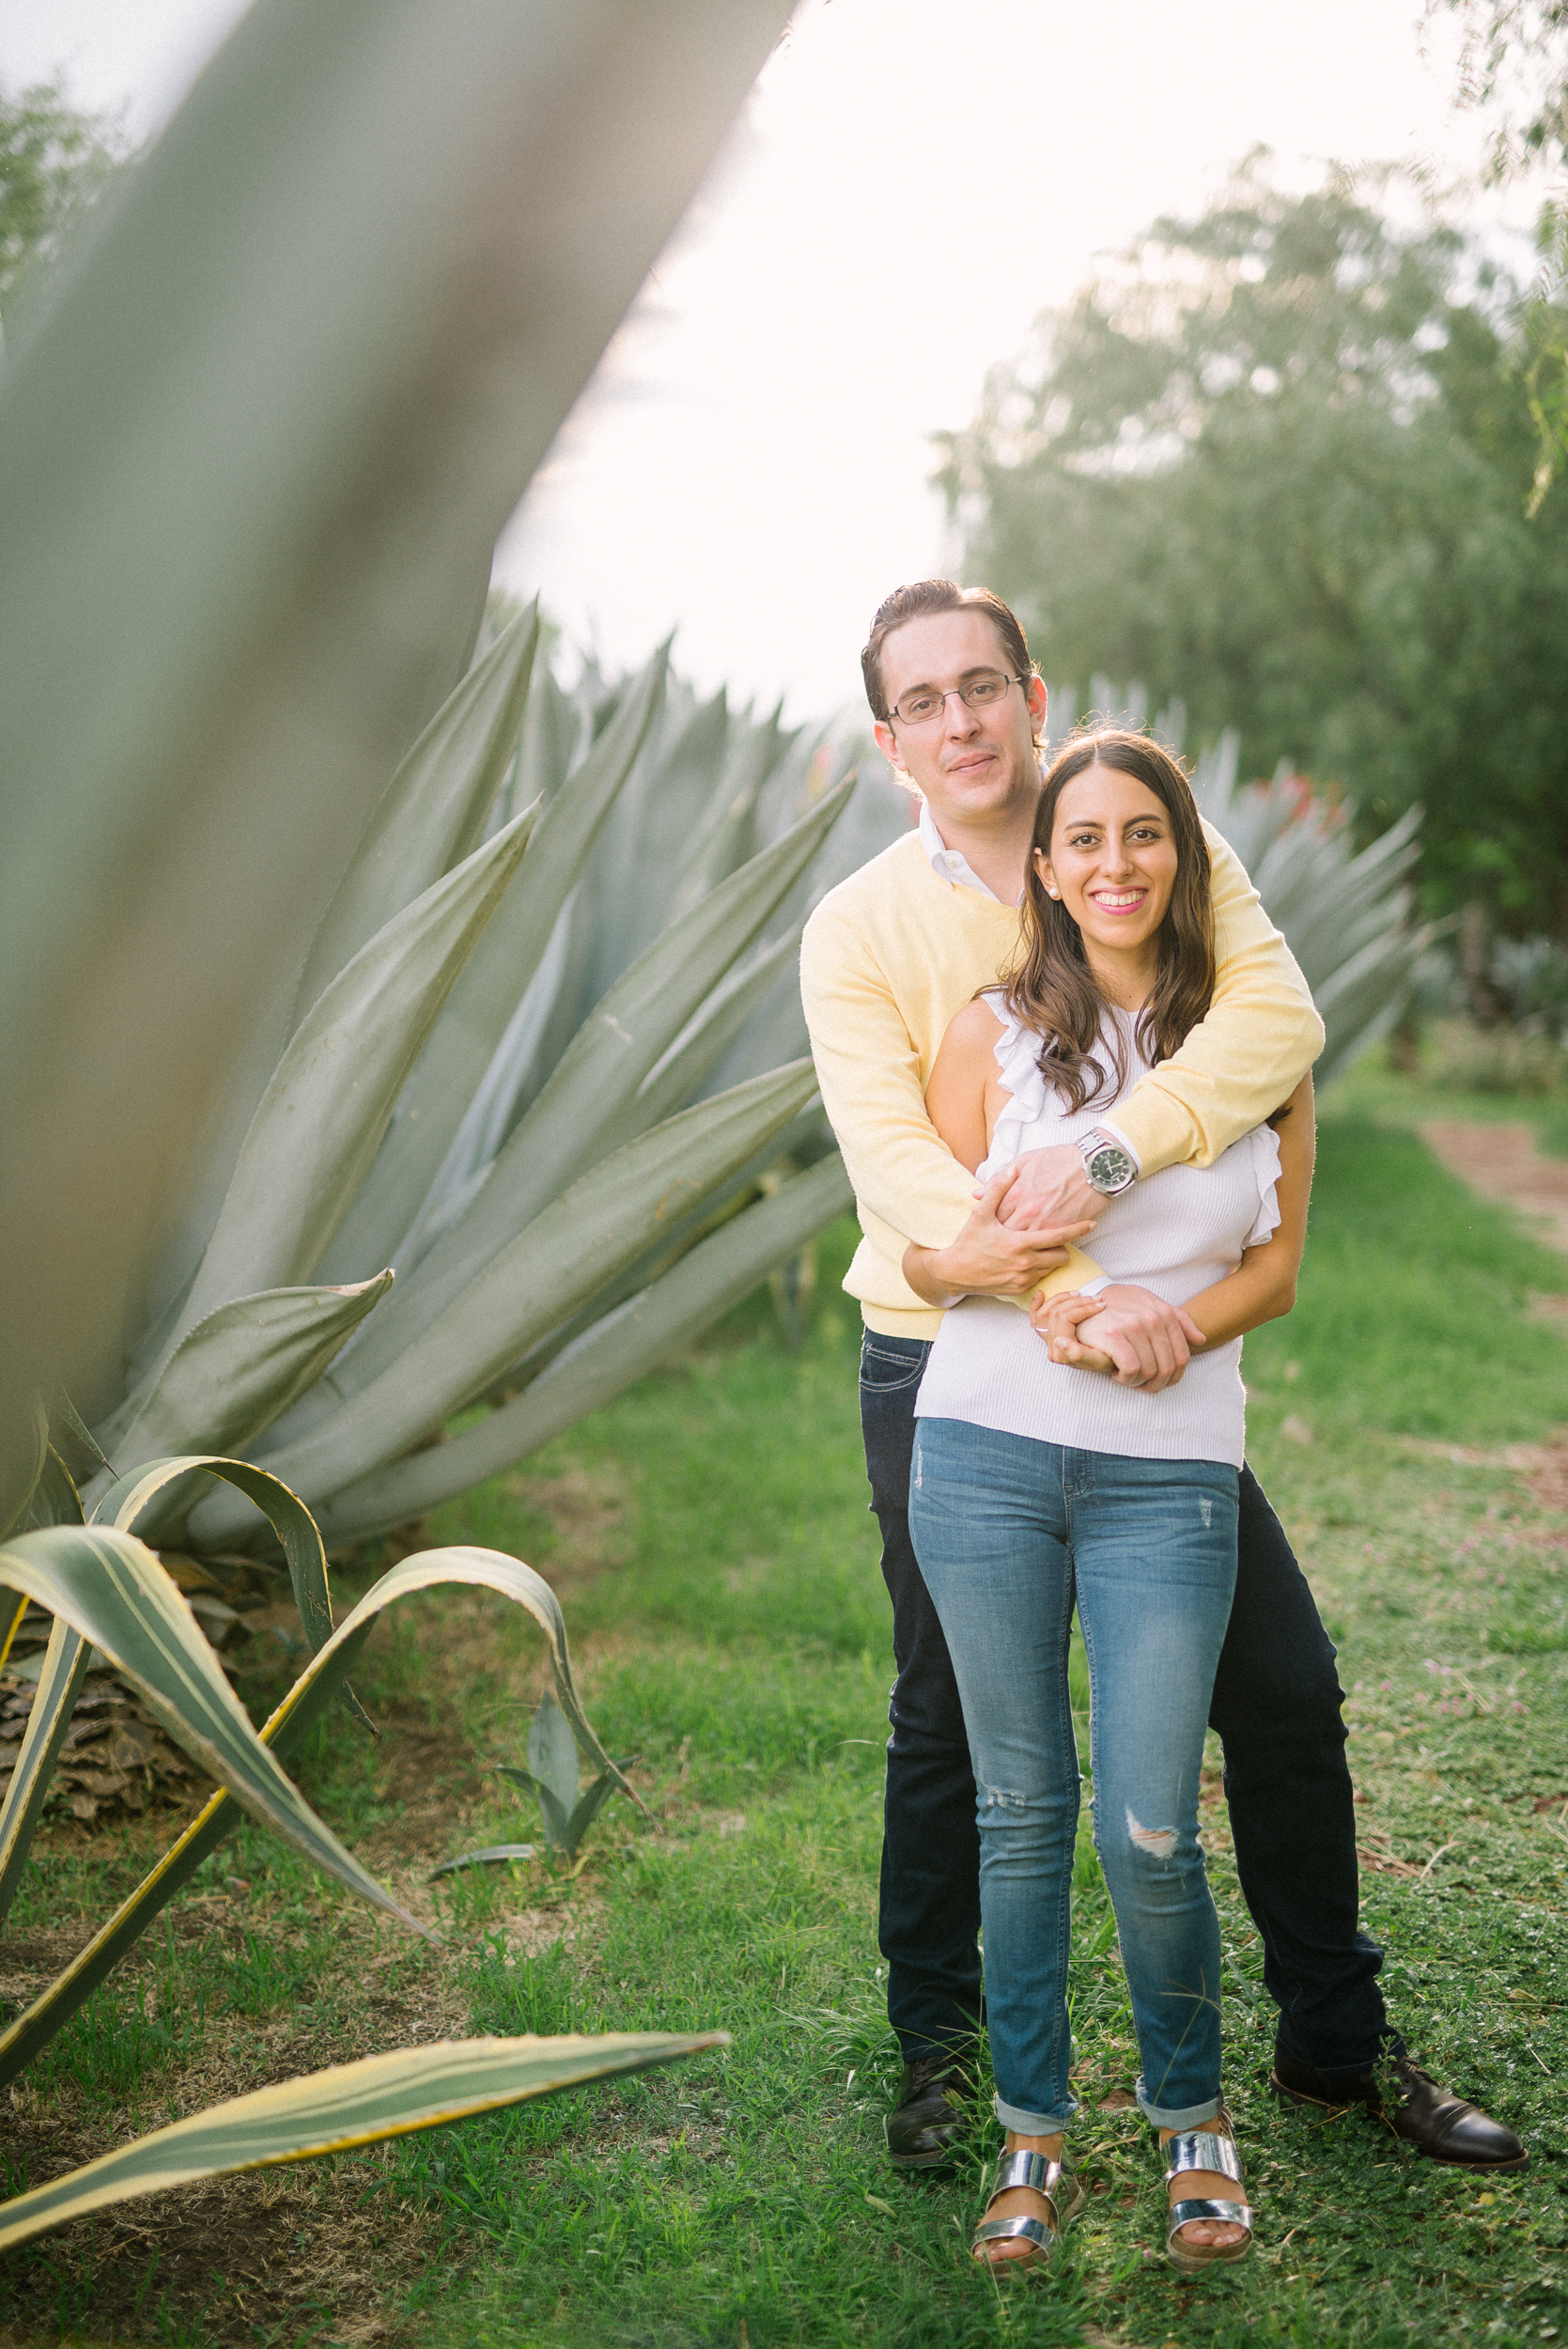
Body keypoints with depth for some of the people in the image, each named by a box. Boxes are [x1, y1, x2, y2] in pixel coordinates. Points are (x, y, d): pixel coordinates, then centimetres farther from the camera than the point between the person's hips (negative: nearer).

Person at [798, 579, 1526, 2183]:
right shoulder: (857, 932, -7)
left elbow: (1277, 1015, -20)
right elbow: (896, 1170, -19)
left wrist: (1110, 1154, -34)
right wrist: (1075, 1291, -32)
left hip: (1150, 1355, 2)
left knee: (1285, 1690, 7)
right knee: (947, 1731, 10)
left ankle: (1336, 2037, 27)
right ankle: (937, 2047, 32)